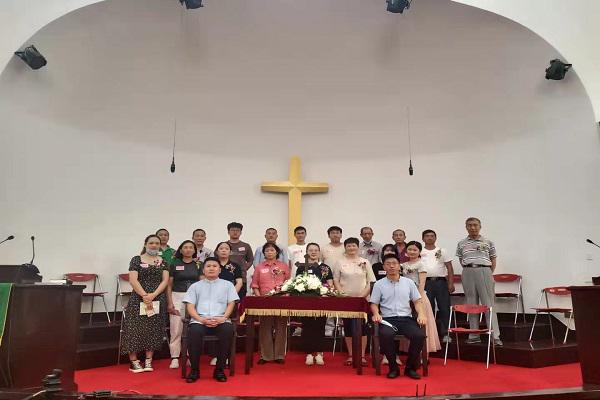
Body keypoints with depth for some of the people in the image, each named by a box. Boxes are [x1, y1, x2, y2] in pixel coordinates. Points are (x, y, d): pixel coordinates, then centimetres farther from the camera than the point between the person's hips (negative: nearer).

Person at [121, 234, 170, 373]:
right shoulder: (136, 260, 2)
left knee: (153, 330, 3)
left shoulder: (163, 262, 10)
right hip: (138, 299, -2)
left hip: (158, 300, 3)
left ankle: (148, 361, 10)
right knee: (135, 329, -5)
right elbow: (133, 280, -7)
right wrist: (145, 296, -16)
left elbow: (165, 281, 1)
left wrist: (153, 295, -14)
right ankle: (134, 362, 4)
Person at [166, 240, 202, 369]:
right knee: (176, 328, -3)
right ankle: (174, 358, 5)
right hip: (177, 297, -1)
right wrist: (170, 303, -4)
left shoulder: (198, 265, 9)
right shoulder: (174, 264, 4)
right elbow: (169, 285, 4)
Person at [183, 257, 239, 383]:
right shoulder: (195, 286, 21)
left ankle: (219, 369, -19)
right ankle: (194, 370, -15)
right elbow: (190, 306, 9)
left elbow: (231, 303, 10)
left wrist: (223, 318, -10)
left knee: (228, 330, -34)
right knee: (194, 332, -34)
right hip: (199, 320, 0)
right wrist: (201, 319, -9)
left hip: (221, 321, 0)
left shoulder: (227, 285, 21)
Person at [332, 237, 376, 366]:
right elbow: (336, 281, 3)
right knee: (348, 327, 5)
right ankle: (350, 355, 14)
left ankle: (362, 356, 9)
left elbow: (370, 282, 3)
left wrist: (362, 295, -9)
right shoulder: (340, 262, 4)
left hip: (362, 300, 0)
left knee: (362, 327, 0)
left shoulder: (365, 262, 5)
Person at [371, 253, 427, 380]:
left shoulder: (409, 282, 14)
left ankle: (410, 368, -4)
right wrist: (376, 314, -13)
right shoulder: (379, 284, 10)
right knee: (385, 335, -36)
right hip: (388, 319, -2)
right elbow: (374, 303, 8)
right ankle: (393, 368, -13)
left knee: (420, 335, -28)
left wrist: (421, 314, -6)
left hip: (406, 318, 2)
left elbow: (417, 301, 13)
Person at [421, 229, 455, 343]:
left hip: (441, 282, 0)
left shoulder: (442, 251, 10)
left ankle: (445, 334, 5)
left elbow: (449, 268, 6)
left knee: (444, 308, -3)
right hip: (426, 282, 0)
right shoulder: (420, 253, 10)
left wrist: (451, 284, -3)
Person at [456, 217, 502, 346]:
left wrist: (490, 274, 3)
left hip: (484, 271, -2)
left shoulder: (488, 242, 6)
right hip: (468, 273, 2)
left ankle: (495, 336, -3)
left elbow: (493, 260, 9)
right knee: (471, 305, 5)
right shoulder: (461, 244, 10)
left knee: (489, 304, -4)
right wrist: (469, 270, 3)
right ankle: (474, 335, 12)